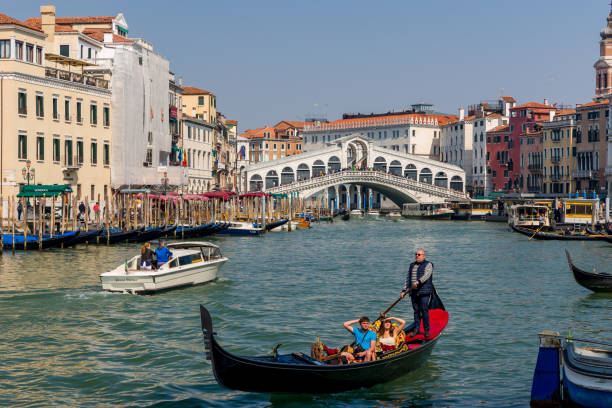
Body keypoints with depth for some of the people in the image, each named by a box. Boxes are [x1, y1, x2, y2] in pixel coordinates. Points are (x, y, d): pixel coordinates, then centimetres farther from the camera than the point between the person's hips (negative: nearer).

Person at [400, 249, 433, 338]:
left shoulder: (428, 265, 0)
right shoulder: (412, 265, 19)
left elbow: (426, 275, -17)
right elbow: (407, 278, 19)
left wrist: (418, 282, -34)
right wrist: (404, 290, 11)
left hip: (424, 292, -6)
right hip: (413, 292, 6)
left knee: (424, 310, -8)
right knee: (416, 311, 6)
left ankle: (427, 330, -2)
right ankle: (417, 329, 12)